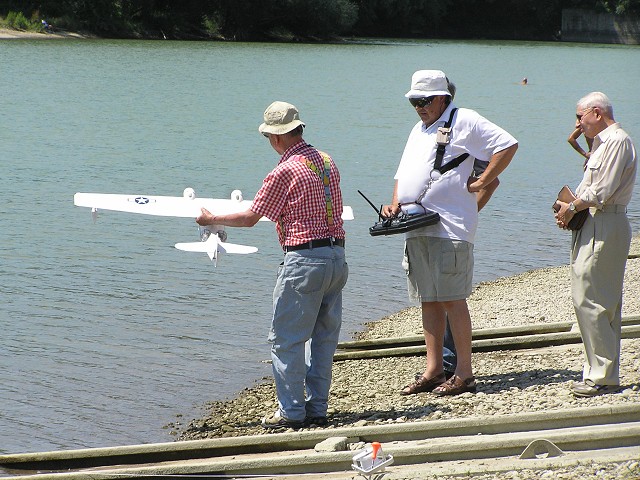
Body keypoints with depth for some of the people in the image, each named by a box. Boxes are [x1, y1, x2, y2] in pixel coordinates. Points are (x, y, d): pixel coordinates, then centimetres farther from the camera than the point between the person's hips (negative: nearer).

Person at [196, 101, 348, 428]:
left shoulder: (285, 171, -12)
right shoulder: (327, 161, 11)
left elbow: (250, 218, -5)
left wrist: (212, 219, 12)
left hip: (305, 259, -8)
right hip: (337, 256, 8)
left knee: (286, 339, 1)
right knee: (325, 337, 12)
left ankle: (291, 411, 1)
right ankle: (317, 409, 16)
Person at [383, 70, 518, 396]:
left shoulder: (464, 121, -3)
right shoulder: (418, 130, 23)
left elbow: (508, 145, -8)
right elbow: (403, 174, 26)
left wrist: (481, 182, -9)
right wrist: (395, 204, 7)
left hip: (449, 227, -8)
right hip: (416, 229, 8)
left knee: (452, 299, -8)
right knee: (428, 301, 9)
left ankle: (464, 374, -4)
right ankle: (433, 371, 13)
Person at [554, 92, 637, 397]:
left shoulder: (617, 141, -12)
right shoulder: (603, 142, 21)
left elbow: (602, 191, -19)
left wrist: (572, 208, -7)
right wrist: (571, 210, 7)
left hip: (604, 229, -11)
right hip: (593, 227, 11)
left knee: (589, 299, -12)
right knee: (604, 302, 10)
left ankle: (603, 375, -11)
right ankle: (599, 372, 13)